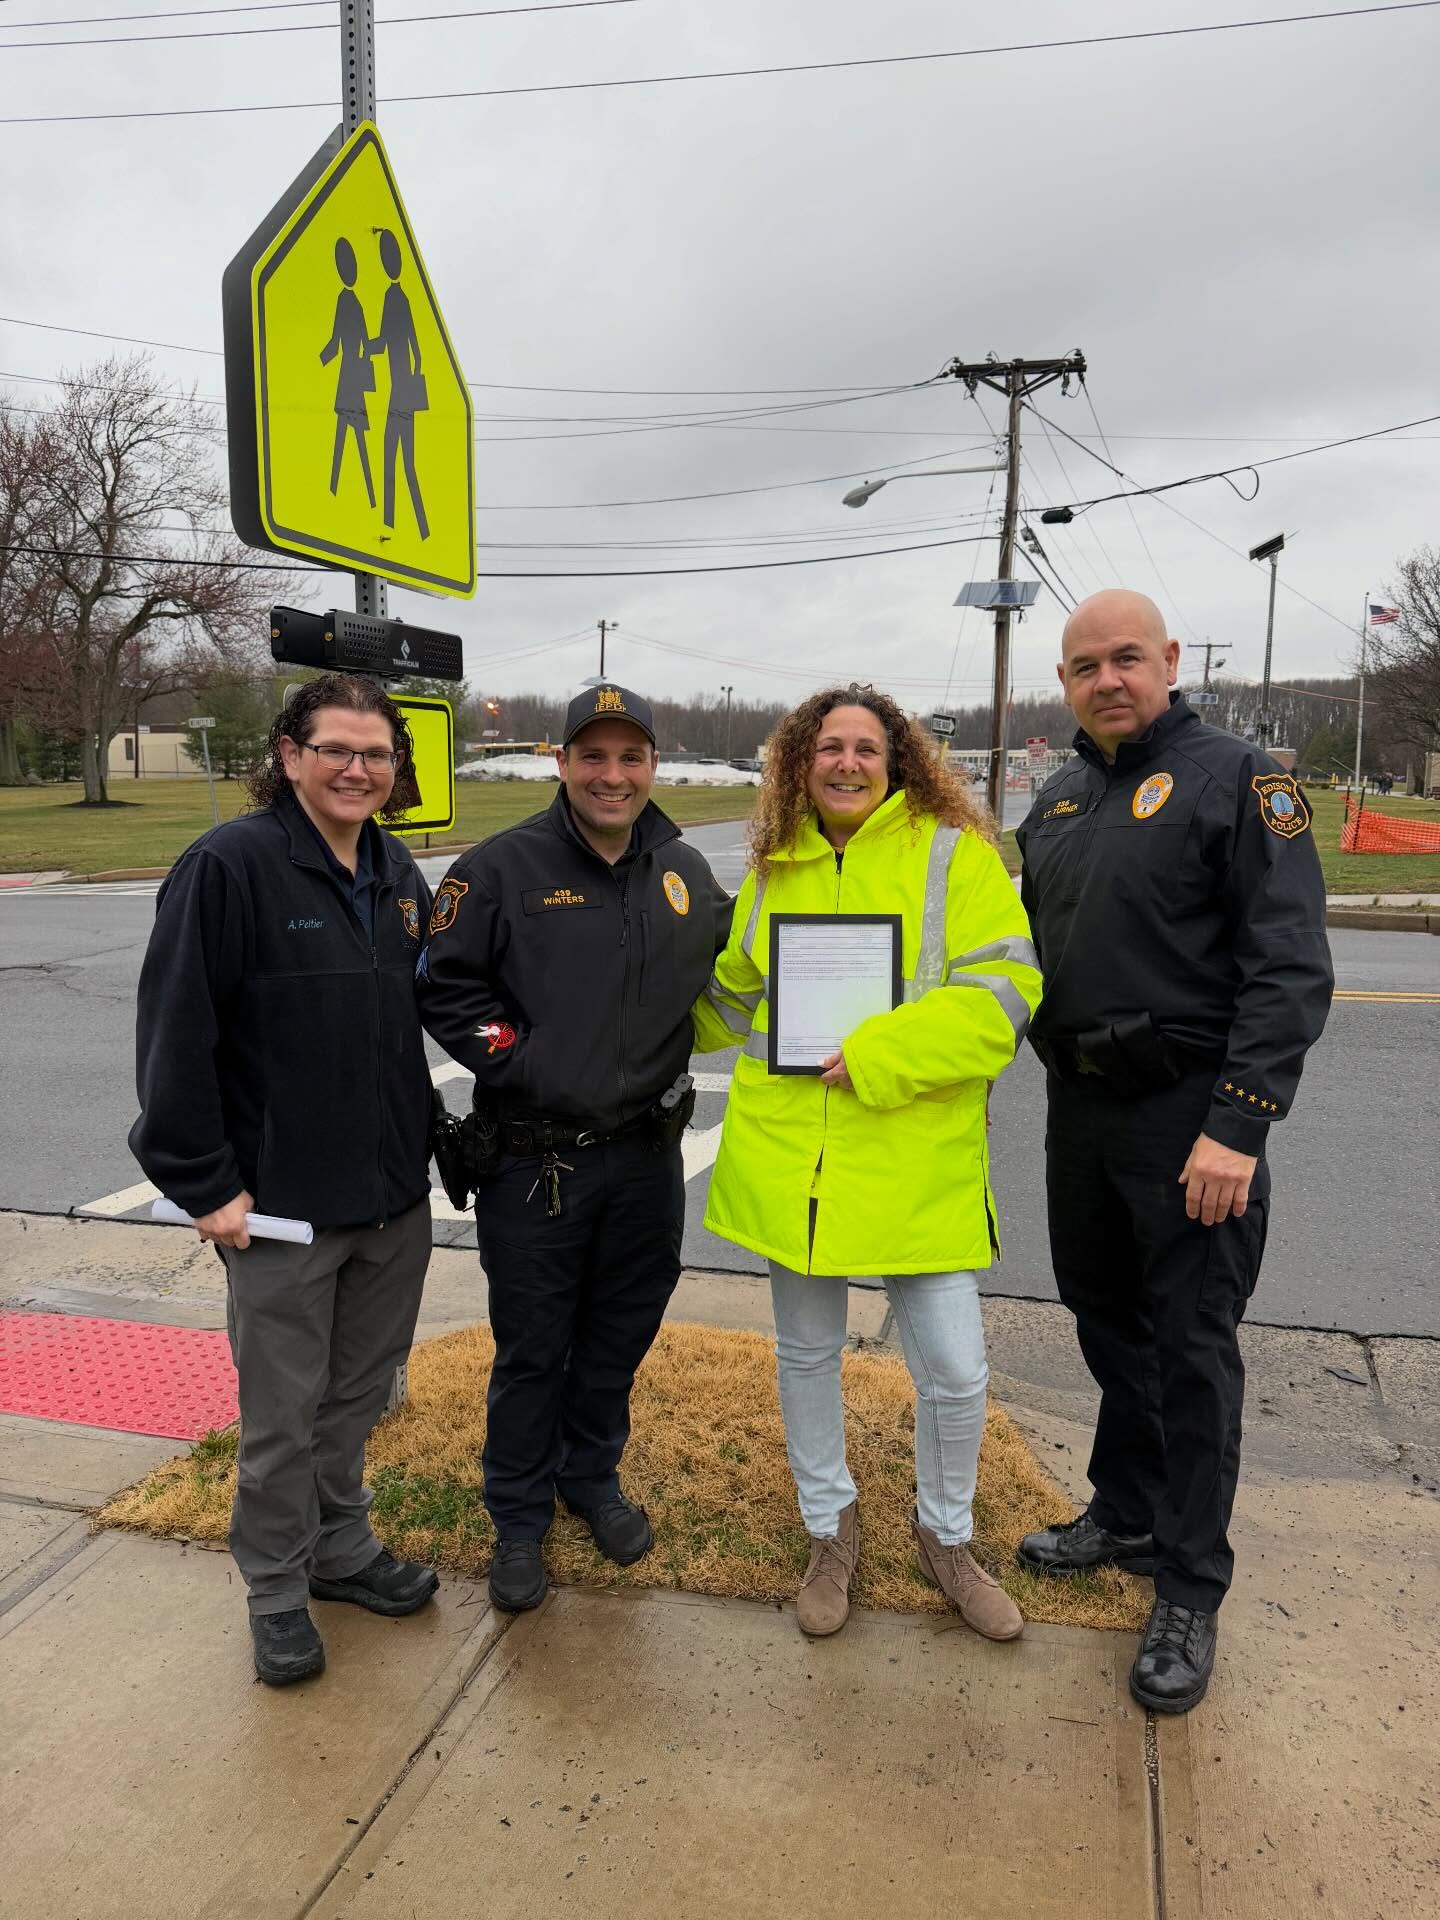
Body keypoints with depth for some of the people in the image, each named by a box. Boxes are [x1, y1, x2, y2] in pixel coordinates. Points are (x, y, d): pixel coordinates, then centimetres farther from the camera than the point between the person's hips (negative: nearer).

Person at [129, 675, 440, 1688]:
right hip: (281, 1204, -6)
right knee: (283, 1414, 10)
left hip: (396, 1196, 6)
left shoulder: (399, 871, 6)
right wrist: (206, 1183, -15)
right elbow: (176, 1035, -15)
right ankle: (279, 1589, 31)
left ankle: (343, 1547, 41)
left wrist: (425, 1142, 10)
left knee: (359, 1393, 21)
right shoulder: (230, 865, -14)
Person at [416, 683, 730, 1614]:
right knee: (532, 1349, 9)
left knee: (621, 1335, 19)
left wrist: (670, 1050, 5)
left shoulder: (686, 873, 5)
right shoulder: (503, 866, -9)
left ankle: (593, 1476, 43)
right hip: (534, 1160, -4)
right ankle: (521, 1520, 30)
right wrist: (517, 1058, -15)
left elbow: (726, 969, 19)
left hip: (648, 1153, 4)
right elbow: (443, 984, -9)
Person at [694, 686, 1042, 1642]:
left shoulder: (953, 853, -5)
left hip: (917, 1162, -3)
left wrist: (873, 1057, -21)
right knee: (806, 1352, 16)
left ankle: (946, 1534, 34)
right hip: (791, 1157, 4)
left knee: (955, 1371, 4)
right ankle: (832, 1529, 41)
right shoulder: (775, 870, 8)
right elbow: (734, 997, 21)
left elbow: (1004, 992, -15)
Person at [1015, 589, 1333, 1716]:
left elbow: (1291, 969, -16)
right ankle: (1125, 1516, 37)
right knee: (1109, 1326, 18)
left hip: (1189, 1122, -6)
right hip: (1079, 1108, 7)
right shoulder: (1058, 803, 12)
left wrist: (1237, 1127, -21)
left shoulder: (1235, 778, -10)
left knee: (1192, 1350, 4)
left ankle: (1190, 1594, 19)